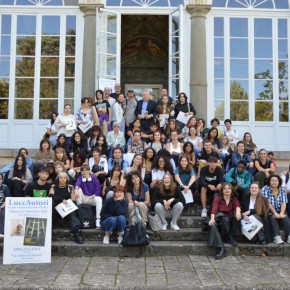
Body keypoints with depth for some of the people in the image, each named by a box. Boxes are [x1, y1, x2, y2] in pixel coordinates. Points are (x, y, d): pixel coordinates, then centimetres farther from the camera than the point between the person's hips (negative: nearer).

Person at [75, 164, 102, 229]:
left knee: (99, 199, -32)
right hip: (83, 198, 1)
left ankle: (98, 221, -32)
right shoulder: (80, 178, -5)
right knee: (79, 190, -23)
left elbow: (98, 191, -10)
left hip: (93, 198, -1)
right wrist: (76, 189, -54)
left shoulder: (94, 178, -7)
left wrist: (89, 198, -18)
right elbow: (77, 184, -30)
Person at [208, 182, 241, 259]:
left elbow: (237, 205, -16)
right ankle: (222, 249, -36)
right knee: (213, 225, -34)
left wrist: (238, 211, -40)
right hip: (219, 219, -2)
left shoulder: (234, 199, 6)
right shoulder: (218, 198, -1)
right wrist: (212, 219, -37)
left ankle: (230, 237, -14)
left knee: (237, 216, -28)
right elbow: (214, 209, -17)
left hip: (230, 221, 2)